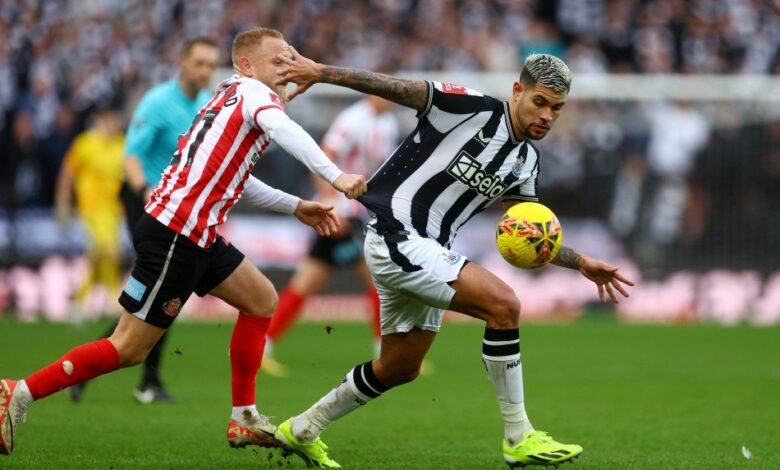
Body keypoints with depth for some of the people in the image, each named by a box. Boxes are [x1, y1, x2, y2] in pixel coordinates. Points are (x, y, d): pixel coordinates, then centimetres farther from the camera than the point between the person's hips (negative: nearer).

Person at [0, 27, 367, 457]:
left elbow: (233, 179, 30)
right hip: (174, 234, -10)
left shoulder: (232, 98, 21)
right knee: (130, 348, -8)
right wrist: (335, 177, -36)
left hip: (195, 234, 10)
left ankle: (244, 420, 16)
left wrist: (296, 207, 29)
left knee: (262, 300, 16)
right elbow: (282, 129, -29)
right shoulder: (253, 92, -6)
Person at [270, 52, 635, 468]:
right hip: (396, 237, -10)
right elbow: (394, 87, -16)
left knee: (399, 369, 21)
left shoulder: (526, 161, 10)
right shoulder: (474, 109, -14)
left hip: (428, 253, 10)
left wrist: (582, 264, 6)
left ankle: (302, 430, 38)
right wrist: (320, 72, -22)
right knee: (502, 304, -22)